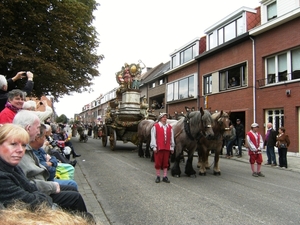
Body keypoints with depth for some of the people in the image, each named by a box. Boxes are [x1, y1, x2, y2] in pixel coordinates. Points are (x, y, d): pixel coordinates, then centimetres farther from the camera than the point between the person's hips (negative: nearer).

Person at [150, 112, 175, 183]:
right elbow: (153, 137, -3)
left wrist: (172, 147, 8)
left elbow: (172, 138, 11)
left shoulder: (170, 127, 9)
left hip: (167, 148, 3)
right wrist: (154, 147, -7)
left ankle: (165, 177, 20)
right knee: (158, 162, 5)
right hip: (158, 147, -3)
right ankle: (158, 176, 19)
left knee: (166, 162, 9)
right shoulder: (155, 126, -1)